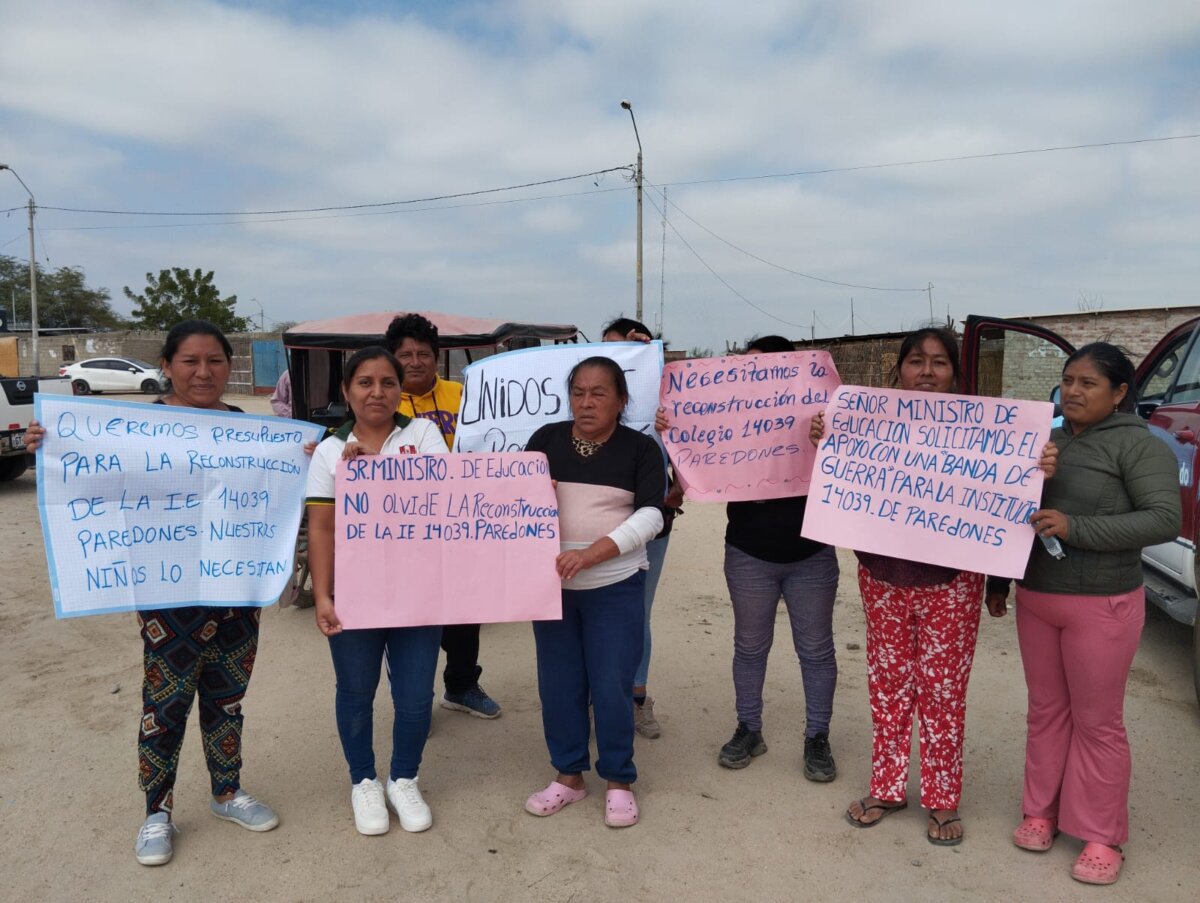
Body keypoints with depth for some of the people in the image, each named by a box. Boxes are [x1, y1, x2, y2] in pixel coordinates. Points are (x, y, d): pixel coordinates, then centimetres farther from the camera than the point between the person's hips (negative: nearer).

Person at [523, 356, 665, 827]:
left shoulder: (641, 449, -3)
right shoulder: (546, 439, 3)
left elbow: (650, 516, -12)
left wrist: (591, 554, -23)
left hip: (615, 587, -2)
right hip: (552, 583, 3)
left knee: (611, 685, 2)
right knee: (558, 682, 10)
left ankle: (619, 781, 21)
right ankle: (568, 775, 28)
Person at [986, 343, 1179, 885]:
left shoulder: (1138, 446, -9)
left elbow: (1165, 519, -19)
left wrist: (1075, 528, -27)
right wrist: (998, 581, 18)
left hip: (1101, 605, -5)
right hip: (1035, 599, 5)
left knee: (1098, 721, 5)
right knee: (1046, 710, 15)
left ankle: (1102, 837, 20)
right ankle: (1041, 811, 29)